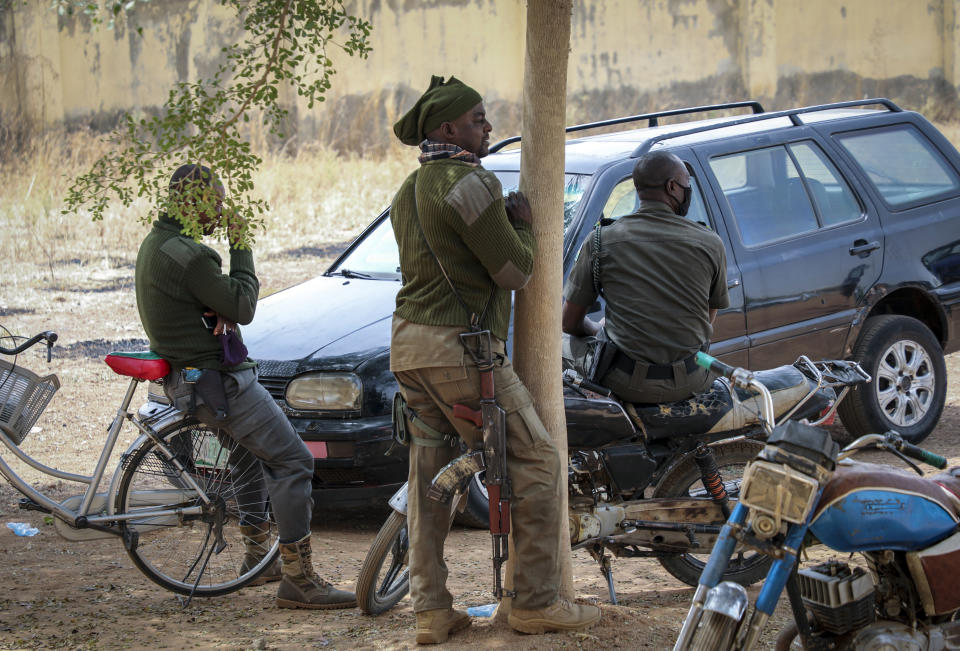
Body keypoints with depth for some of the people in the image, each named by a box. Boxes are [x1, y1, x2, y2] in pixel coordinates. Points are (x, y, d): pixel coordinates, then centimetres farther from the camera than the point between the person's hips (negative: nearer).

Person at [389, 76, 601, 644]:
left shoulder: (410, 191, 18)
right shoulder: (468, 182, -14)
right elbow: (515, 270, -13)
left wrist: (502, 219, 16)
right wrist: (523, 223, 4)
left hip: (410, 343, 10)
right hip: (461, 347, -10)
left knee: (430, 476, 12)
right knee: (536, 464, -2)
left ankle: (431, 609, 12)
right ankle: (536, 602, -2)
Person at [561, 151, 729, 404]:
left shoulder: (600, 241, -2)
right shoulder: (710, 243, -1)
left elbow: (569, 321, 5)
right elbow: (709, 316, 13)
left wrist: (595, 330, 29)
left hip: (627, 383, -2)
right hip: (690, 382, 2)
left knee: (569, 344, 27)